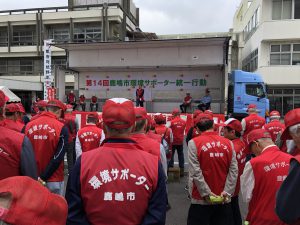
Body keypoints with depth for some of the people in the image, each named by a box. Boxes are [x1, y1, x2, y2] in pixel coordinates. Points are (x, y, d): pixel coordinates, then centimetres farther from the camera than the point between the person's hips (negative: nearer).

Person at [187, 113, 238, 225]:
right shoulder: (228, 143, 2)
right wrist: (227, 192, -4)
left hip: (201, 200, -3)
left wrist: (206, 194, -11)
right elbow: (234, 170, -3)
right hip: (224, 199, 3)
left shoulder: (194, 143, -9)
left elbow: (195, 172, -15)